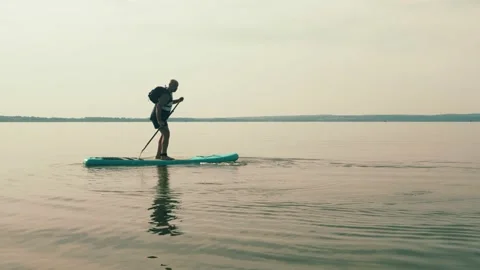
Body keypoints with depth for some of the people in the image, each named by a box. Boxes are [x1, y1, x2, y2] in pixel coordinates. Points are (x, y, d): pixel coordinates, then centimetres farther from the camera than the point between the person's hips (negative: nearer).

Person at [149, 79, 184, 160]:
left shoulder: (169, 93, 11)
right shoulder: (166, 95, -21)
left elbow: (169, 103, 29)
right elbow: (158, 106, -27)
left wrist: (178, 100, 13)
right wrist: (159, 120, -30)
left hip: (161, 117, 11)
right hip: (158, 117, -11)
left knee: (164, 134, 17)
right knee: (166, 134, -16)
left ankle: (158, 155, 21)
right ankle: (164, 155, -18)